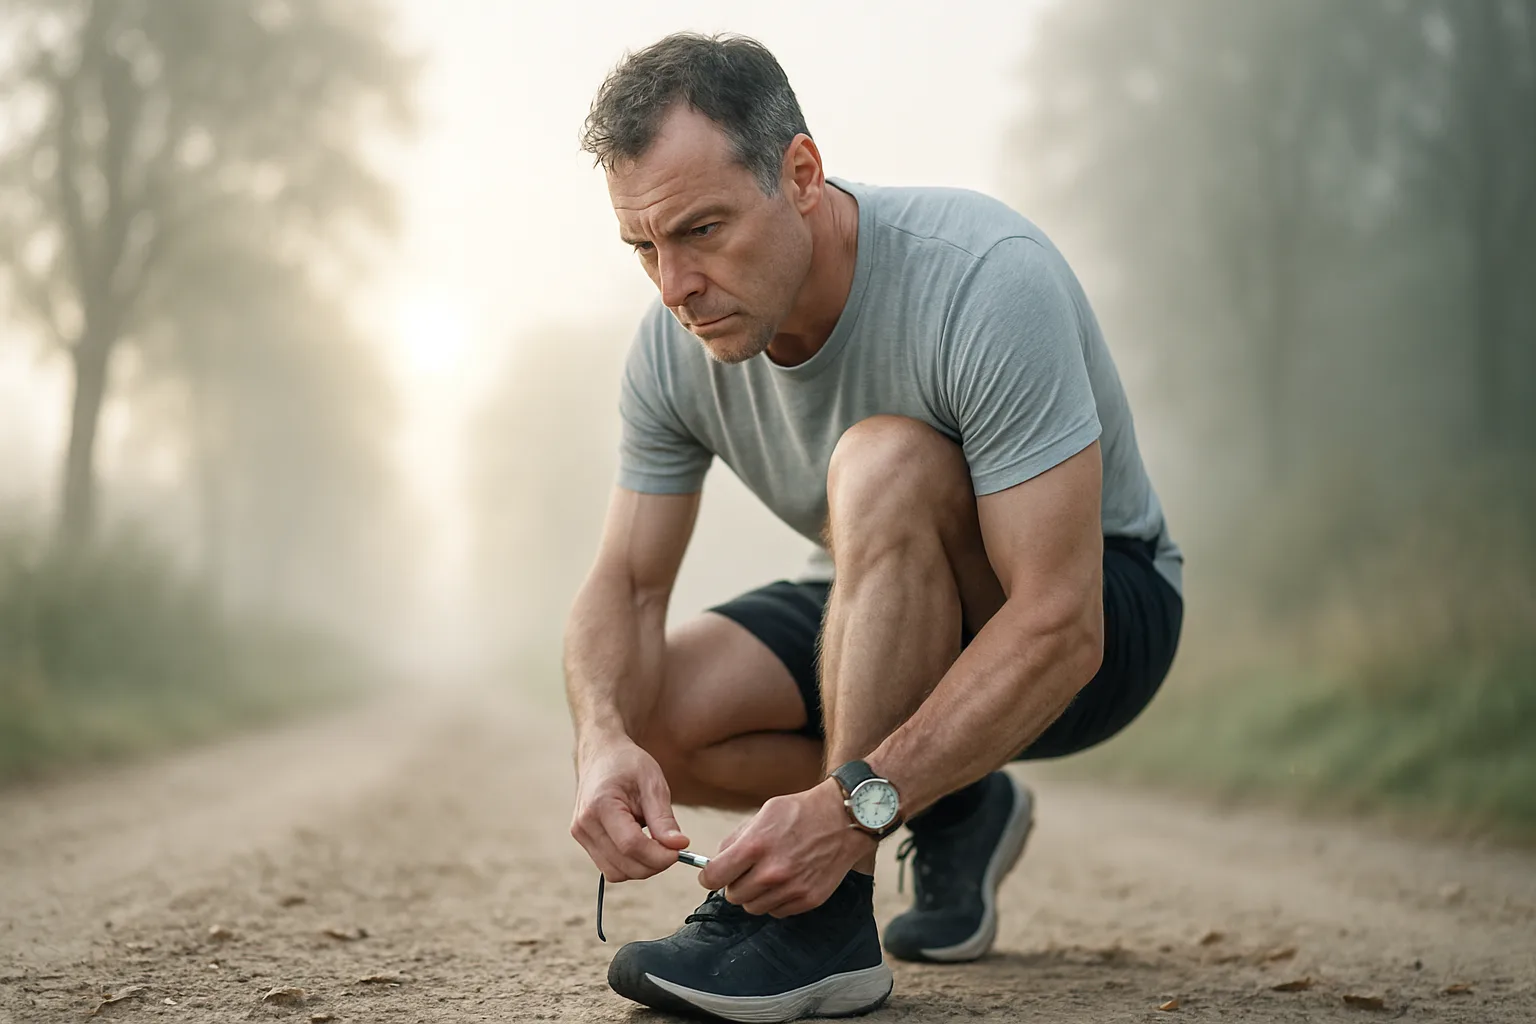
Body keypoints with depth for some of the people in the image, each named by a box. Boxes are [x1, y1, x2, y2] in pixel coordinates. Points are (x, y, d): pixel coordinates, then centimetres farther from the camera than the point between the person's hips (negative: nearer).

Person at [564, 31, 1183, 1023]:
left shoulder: (987, 280, -32)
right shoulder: (675, 346, -13)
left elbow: (1058, 627, -35)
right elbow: (626, 587, -8)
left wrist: (851, 807, -43)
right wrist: (606, 739, -31)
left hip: (1100, 614, -6)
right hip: (903, 618, 6)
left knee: (883, 462, -35)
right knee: (650, 718, -17)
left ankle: (830, 924, -30)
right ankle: (953, 815, 7)